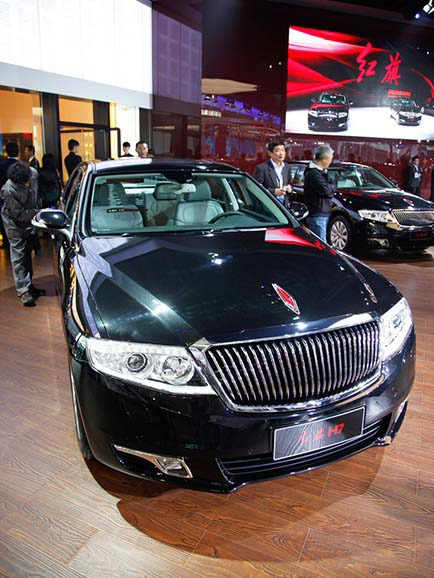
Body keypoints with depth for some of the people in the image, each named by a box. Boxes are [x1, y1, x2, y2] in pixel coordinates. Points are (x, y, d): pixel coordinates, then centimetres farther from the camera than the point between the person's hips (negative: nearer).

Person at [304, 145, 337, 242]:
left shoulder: (322, 171, 15)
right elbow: (325, 189, -23)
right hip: (317, 214, -10)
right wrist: (332, 187, -3)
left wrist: (330, 188, -3)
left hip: (324, 213, 10)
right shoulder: (313, 173, -18)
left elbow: (333, 185, 19)